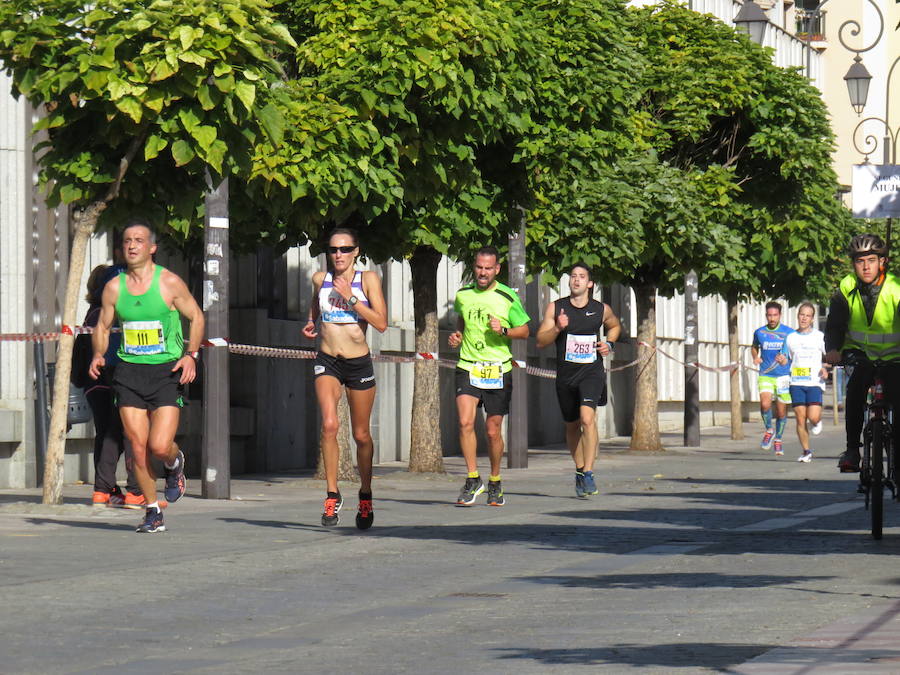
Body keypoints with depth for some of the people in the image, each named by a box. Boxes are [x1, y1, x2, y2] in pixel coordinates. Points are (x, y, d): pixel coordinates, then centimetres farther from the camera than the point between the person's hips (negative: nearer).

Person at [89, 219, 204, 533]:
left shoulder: (170, 283, -4)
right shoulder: (114, 287, 5)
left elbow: (196, 317, 5)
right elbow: (102, 326, 16)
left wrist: (191, 354, -8)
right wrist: (98, 355, -3)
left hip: (166, 371, -3)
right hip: (129, 371, 3)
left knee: (160, 446, -14)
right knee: (138, 446, -1)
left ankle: (175, 463, 24)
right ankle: (153, 511, 13)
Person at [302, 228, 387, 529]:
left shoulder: (368, 279, -4)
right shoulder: (320, 279, 4)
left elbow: (381, 323, -13)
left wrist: (351, 297, -18)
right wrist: (311, 324, 8)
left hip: (359, 363, -1)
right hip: (327, 361, 1)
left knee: (361, 435, 9)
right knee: (329, 425, -20)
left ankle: (365, 495, 29)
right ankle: (332, 494, -14)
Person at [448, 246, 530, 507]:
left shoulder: (508, 297, -3)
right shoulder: (462, 296, 7)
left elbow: (524, 331, 5)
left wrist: (503, 331, -14)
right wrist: (457, 336, 6)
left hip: (498, 370, -2)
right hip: (467, 368, 2)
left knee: (493, 431, 4)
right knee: (465, 422, -18)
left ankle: (495, 482, 24)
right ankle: (473, 479, -6)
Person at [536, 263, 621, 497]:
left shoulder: (602, 310, 1)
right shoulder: (555, 308, 0)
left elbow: (615, 326, 23)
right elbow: (540, 341, -1)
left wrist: (609, 344, 4)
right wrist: (557, 329, -18)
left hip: (592, 372, -2)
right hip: (565, 374, 2)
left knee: (587, 418, -22)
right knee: (572, 426, 14)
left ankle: (588, 474, -22)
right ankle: (579, 470, 34)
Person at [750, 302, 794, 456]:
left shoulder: (789, 332, -1)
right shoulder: (759, 332, 5)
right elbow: (754, 347, 25)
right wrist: (755, 357, 4)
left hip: (783, 375, 0)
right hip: (765, 376, 0)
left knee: (781, 411, 4)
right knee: (765, 404, -22)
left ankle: (778, 439, 26)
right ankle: (769, 430, 4)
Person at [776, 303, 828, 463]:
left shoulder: (820, 337, 4)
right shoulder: (791, 337, 10)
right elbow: (786, 359, 16)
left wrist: (825, 369, -11)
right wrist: (781, 360, -7)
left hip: (814, 383, -2)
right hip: (796, 383, 2)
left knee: (813, 417, -15)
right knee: (800, 419, -2)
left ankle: (817, 422, 22)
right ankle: (806, 451, 9)